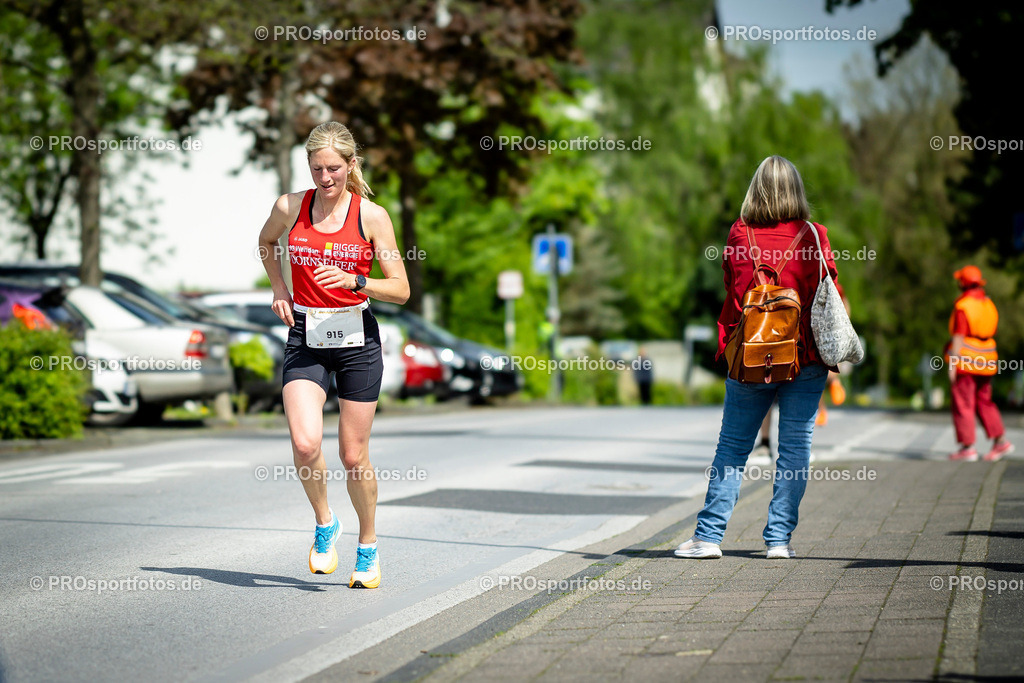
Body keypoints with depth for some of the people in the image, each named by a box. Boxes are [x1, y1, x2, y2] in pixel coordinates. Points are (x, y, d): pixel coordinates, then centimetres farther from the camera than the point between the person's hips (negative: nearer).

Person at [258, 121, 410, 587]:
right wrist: (278, 287, 9)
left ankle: (368, 546, 26)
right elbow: (266, 241, 24)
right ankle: (324, 524, 9)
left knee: (353, 456, 4)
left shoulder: (372, 216, -5)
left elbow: (401, 289, -5)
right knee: (305, 444, -18)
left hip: (356, 338, -1)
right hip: (305, 339, 1)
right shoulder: (289, 208, 0)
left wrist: (354, 281, -21)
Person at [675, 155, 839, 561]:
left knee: (732, 446, 7)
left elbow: (732, 290, 8)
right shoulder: (814, 236, -5)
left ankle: (709, 535, 6)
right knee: (795, 447, 5)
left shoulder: (739, 234, -3)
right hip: (806, 355, -1)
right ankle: (779, 538, 3)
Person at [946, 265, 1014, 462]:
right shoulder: (989, 304, 10)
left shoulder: (963, 306, -14)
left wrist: (952, 364, -16)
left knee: (963, 404, -1)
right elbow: (992, 333, 15)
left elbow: (959, 337, -17)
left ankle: (968, 447, -1)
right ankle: (1000, 440, 7)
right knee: (984, 402, 15)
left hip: (965, 358, -7)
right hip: (985, 360, 8)